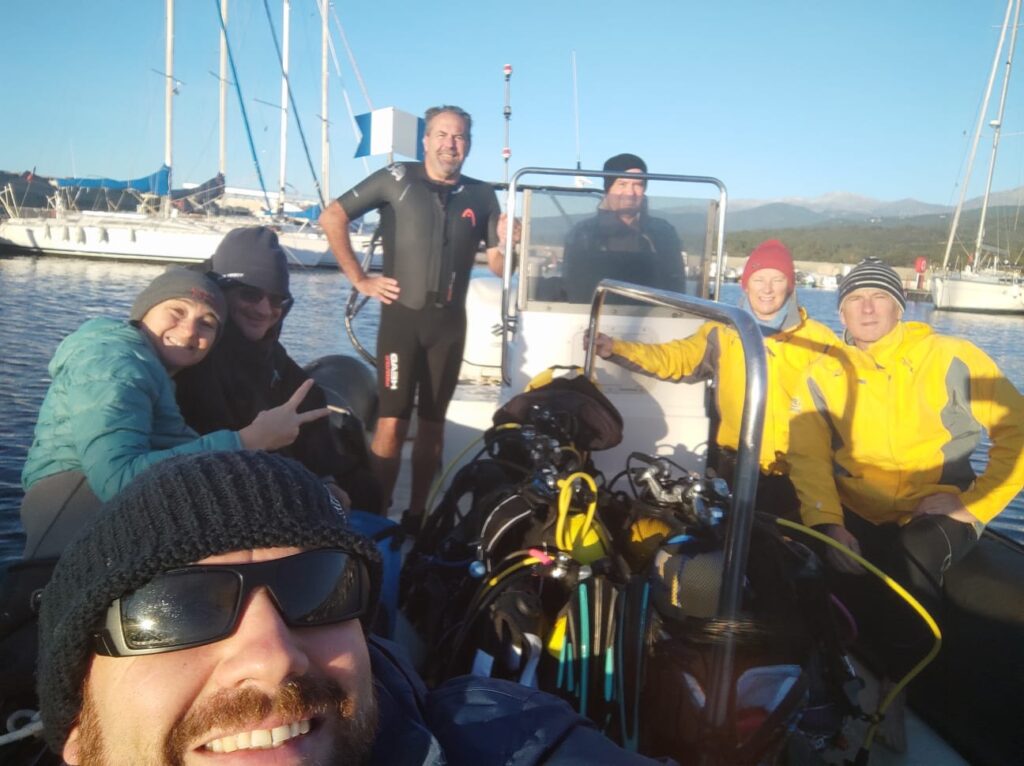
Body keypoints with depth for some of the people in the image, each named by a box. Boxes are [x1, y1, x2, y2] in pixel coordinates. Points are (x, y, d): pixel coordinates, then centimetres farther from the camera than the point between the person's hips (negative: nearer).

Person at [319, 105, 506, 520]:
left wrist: (505, 246, -14)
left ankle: (417, 513, 22)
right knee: (392, 421, -6)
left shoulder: (481, 196, 6)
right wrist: (359, 279, -5)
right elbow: (331, 217, -3)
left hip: (449, 323, 3)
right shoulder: (397, 178, -3)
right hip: (402, 317, -3)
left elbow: (497, 265, 9)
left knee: (432, 423, 9)